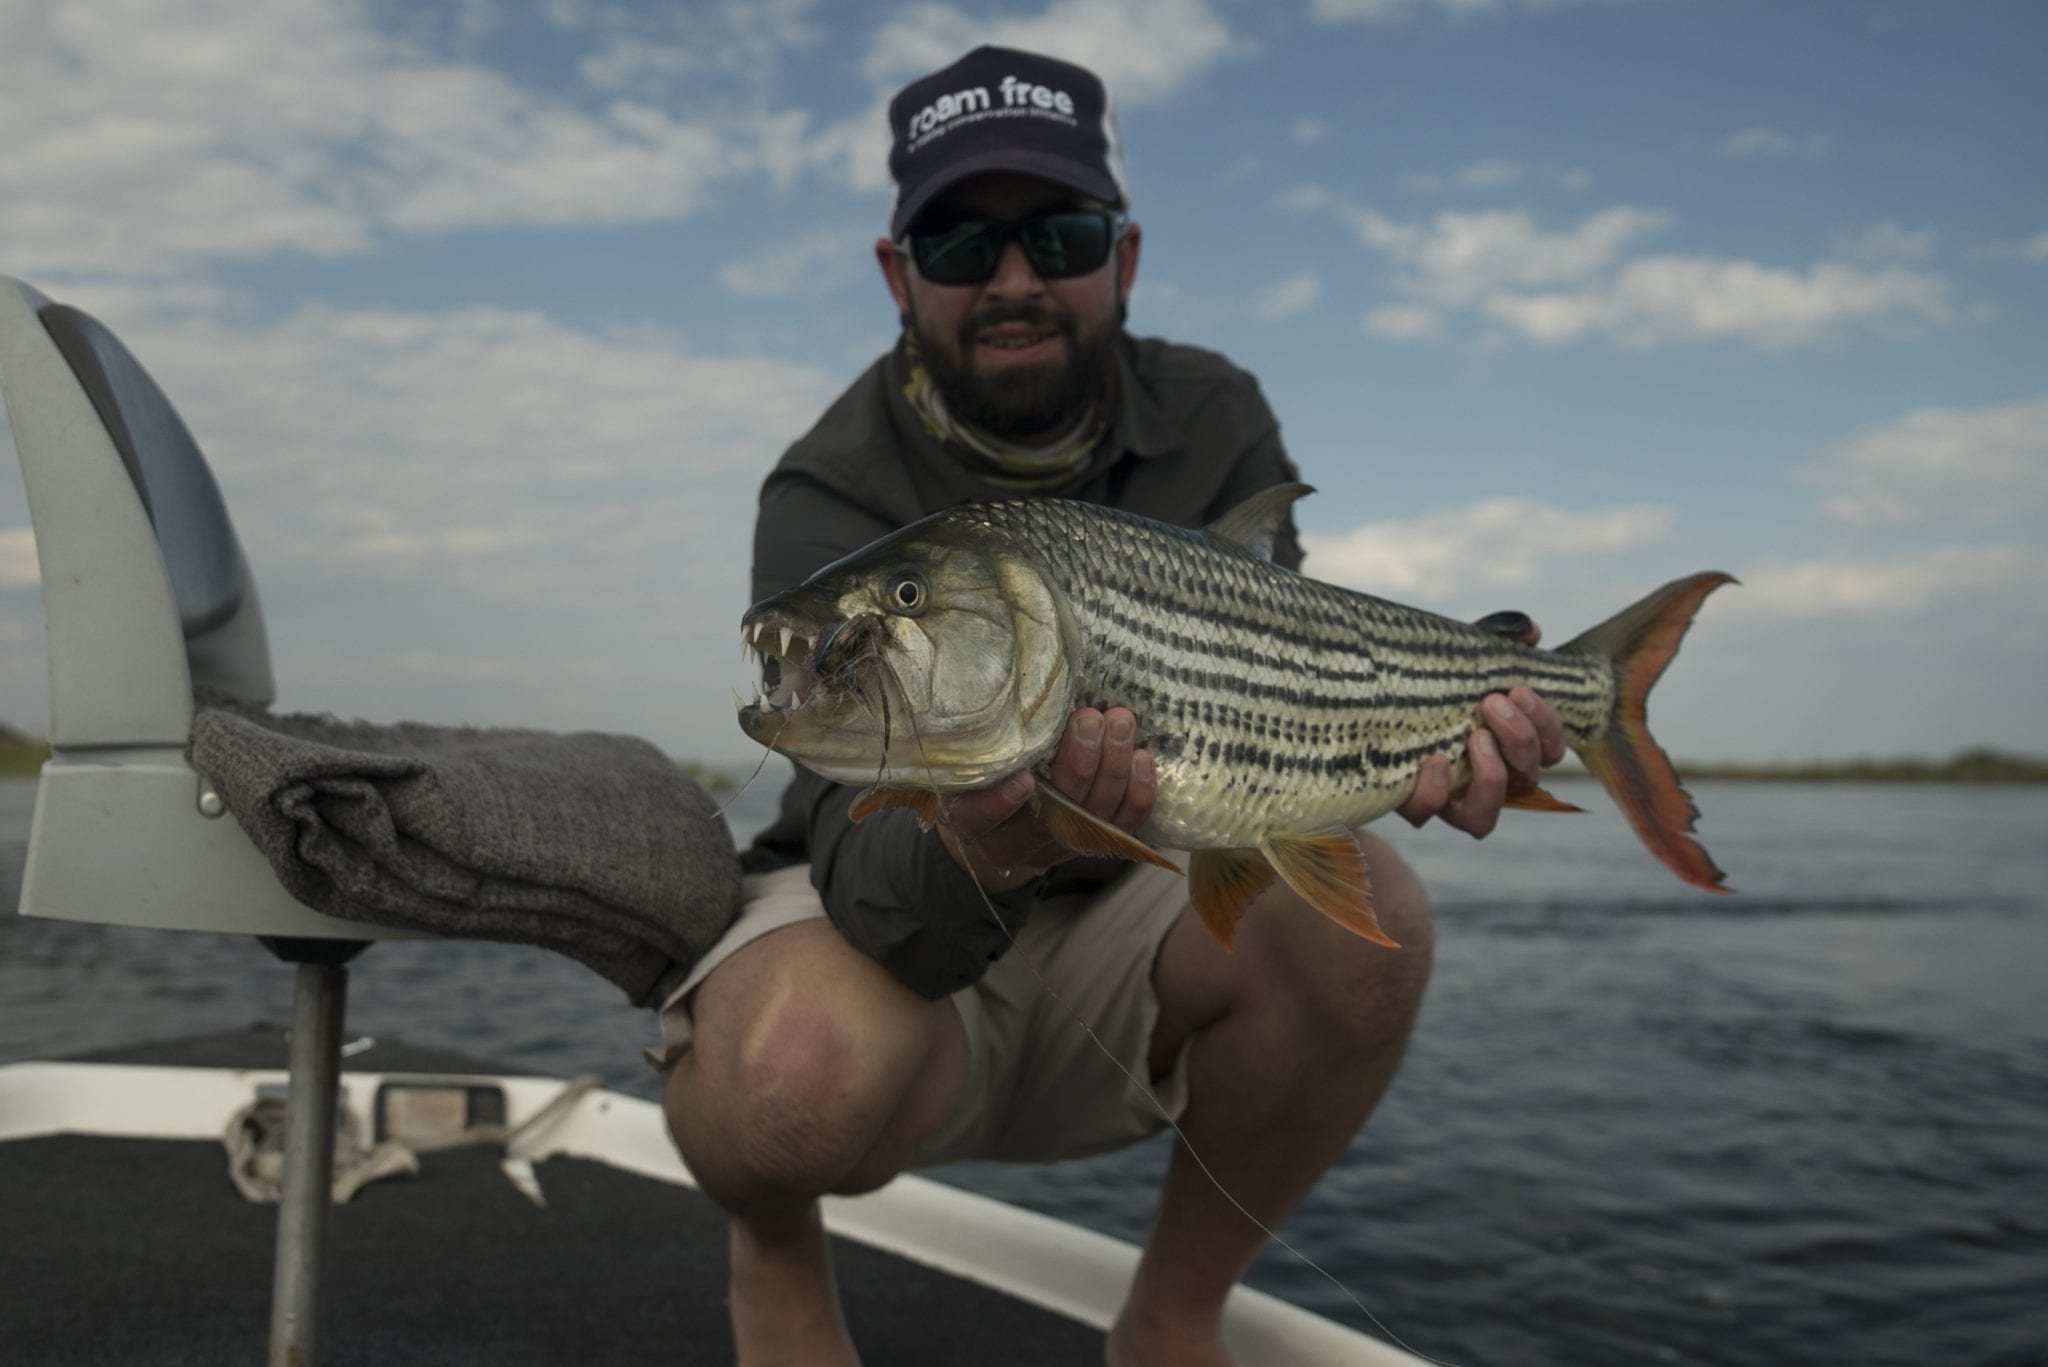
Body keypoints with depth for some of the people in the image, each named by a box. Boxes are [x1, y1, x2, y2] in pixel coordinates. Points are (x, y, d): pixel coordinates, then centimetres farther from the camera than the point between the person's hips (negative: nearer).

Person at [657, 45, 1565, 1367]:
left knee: (1362, 912, -27)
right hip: (895, 923, -3)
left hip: (1123, 923, 4)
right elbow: (866, 860, -28)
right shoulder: (830, 496, -18)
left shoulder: (1214, 422, -4)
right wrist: (970, 859, -52)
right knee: (795, 1078, -37)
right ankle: (778, 1249, 5)